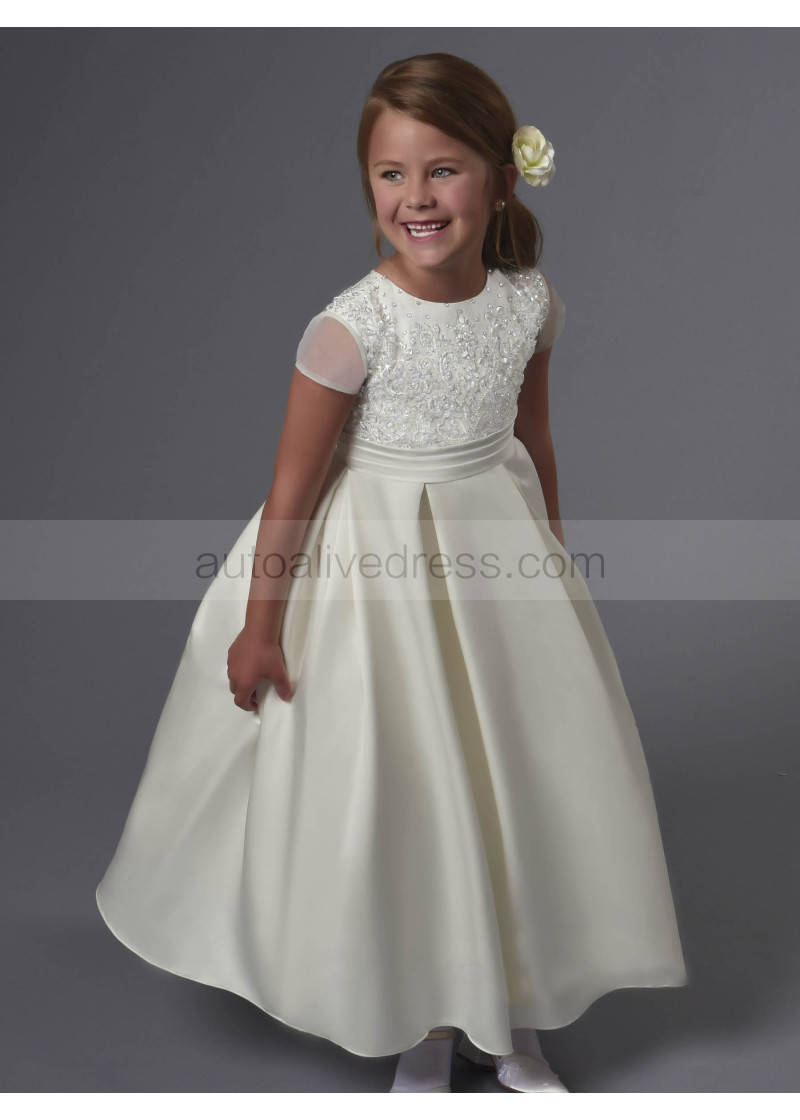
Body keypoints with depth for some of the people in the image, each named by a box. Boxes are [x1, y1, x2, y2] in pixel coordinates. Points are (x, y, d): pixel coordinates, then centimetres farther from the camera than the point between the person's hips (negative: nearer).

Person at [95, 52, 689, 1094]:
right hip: (379, 564, -5)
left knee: (527, 777, 12)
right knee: (401, 797, 7)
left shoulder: (530, 300, -7)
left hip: (498, 546, 5)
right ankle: (426, 1027, 32)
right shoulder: (352, 327, -21)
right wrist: (259, 621, -10)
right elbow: (294, 482, -15)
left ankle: (509, 1016, 35)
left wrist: (552, 551, 17)